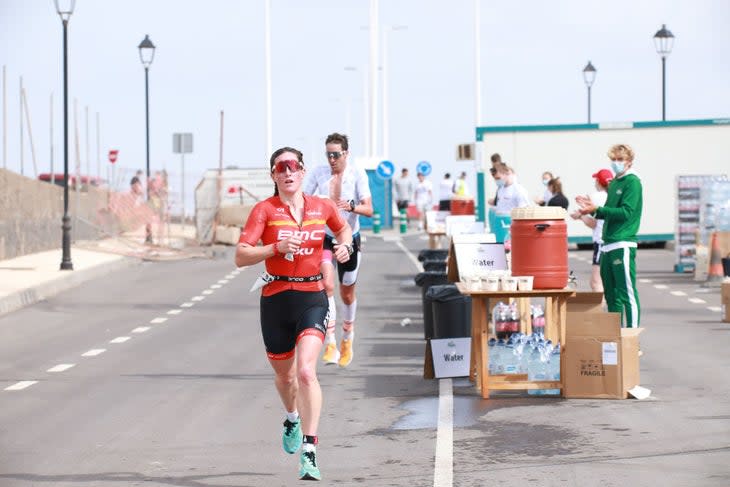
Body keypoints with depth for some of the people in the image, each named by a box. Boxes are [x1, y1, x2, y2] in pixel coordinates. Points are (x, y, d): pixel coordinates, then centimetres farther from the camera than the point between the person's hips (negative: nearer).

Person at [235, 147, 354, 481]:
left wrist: (345, 246, 4)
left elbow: (343, 229, 26)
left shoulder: (322, 207, 3)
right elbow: (240, 256, -13)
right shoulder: (265, 210, -5)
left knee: (306, 371, -21)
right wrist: (276, 247, -26)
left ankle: (309, 452, -20)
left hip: (312, 298, -1)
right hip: (276, 299, 1)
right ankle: (292, 419, 52)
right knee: (284, 374, 18)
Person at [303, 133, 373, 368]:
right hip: (324, 237, 0)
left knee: (347, 294, 13)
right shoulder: (318, 173, -2)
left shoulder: (357, 174, -8)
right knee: (326, 286, -22)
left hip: (350, 238, 0)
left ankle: (347, 340, 38)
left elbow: (368, 209, -15)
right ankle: (330, 344, -25)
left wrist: (351, 206, -34)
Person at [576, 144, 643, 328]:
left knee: (627, 293, -8)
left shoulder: (632, 182, -7)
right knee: (611, 294, 12)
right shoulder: (613, 183, 18)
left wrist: (597, 209, -17)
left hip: (623, 245, -9)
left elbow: (626, 212, -16)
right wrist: (593, 209, 6)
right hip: (607, 245, 9)